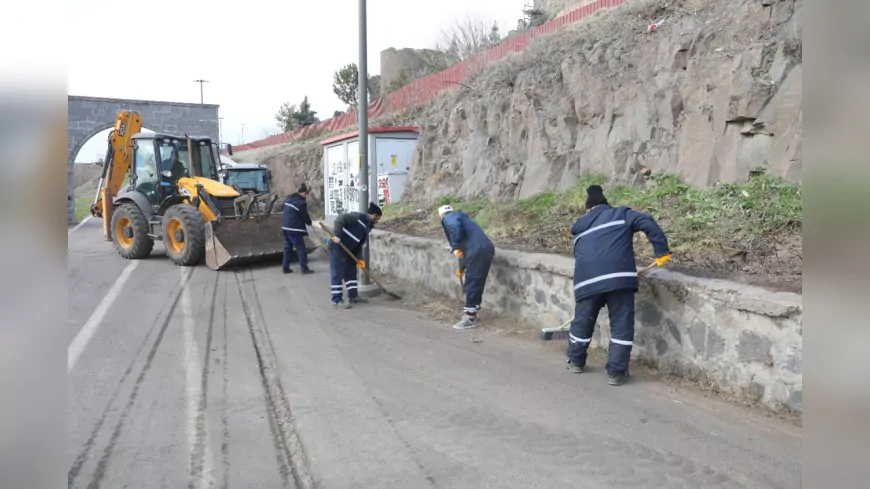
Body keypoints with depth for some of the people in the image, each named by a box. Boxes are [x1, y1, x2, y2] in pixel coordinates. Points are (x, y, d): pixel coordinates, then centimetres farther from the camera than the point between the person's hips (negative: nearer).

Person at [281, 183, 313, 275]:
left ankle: (285, 267, 16)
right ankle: (304, 268, -5)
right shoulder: (301, 202, -16)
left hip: (285, 227, 9)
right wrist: (309, 222, 9)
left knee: (287, 247, 14)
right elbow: (305, 216, -10)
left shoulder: (289, 198, 12)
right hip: (295, 229, -9)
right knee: (301, 248, -3)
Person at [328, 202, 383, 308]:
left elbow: (359, 244, 14)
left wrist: (359, 259, 6)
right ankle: (337, 300, 1)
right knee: (337, 275, -4)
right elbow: (340, 219, -24)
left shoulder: (368, 227, 13)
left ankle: (353, 296, 26)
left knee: (351, 273, 15)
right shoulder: (358, 217, -14)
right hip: (337, 249, -10)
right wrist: (336, 234, -32)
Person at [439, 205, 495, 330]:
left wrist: (456, 247, -15)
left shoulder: (448, 218, 10)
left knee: (472, 284, -2)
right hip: (486, 249, 9)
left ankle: (470, 319, 3)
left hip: (477, 250, -9)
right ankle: (471, 312, 29)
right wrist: (462, 268, 48)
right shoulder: (460, 217, 34)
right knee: (477, 283, 18)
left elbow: (454, 226, -18)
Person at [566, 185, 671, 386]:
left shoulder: (580, 228, 27)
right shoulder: (621, 214, 16)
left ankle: (575, 361, 37)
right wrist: (662, 251, 5)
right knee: (622, 325, 7)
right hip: (618, 277, -3)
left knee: (582, 321, 20)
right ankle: (616, 372, 7)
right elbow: (648, 223, 1)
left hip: (587, 279, 3)